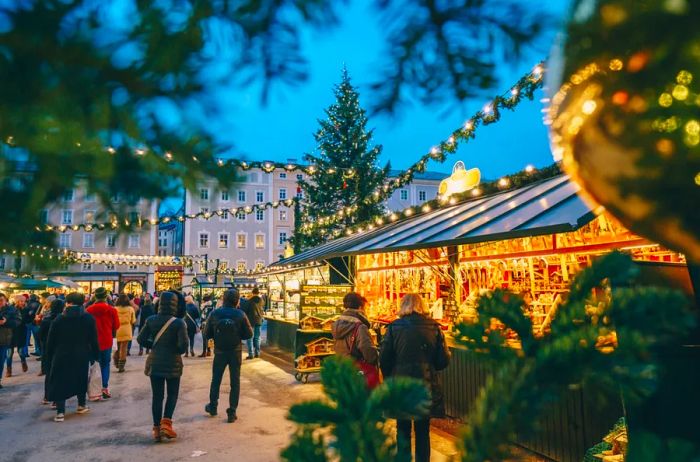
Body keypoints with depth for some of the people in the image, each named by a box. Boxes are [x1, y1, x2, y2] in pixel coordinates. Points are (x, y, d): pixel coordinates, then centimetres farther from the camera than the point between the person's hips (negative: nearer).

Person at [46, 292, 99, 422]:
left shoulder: (59, 319, -5)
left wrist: (50, 355, 10)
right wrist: (95, 355, 5)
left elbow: (51, 340, -2)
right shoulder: (89, 318, -4)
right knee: (81, 379, 18)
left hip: (62, 355, -1)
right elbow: (93, 339, -3)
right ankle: (82, 405, 28)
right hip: (82, 355, 1)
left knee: (60, 381, 6)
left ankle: (60, 412, 1)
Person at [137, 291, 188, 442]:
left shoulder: (151, 320, -2)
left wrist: (154, 346, 12)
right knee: (172, 394, 12)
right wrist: (178, 351, 2)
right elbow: (183, 344, -19)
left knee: (157, 396, 11)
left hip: (154, 363, 3)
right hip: (173, 363, -3)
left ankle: (157, 429, 16)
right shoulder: (178, 323, -13)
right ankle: (166, 422, -3)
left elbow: (140, 339, -1)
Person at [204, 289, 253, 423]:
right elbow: (249, 334, -9)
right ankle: (232, 412, 11)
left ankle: (213, 407, 35)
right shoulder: (240, 315, -14)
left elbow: (208, 334, -4)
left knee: (216, 379, 21)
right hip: (235, 352, -1)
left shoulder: (214, 314, -10)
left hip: (220, 352, 2)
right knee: (235, 382, 9)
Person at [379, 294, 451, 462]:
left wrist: (390, 377, 11)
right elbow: (443, 360, -2)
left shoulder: (394, 327, -8)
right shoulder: (433, 327, -5)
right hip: (426, 386, 1)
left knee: (403, 430, 14)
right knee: (423, 432, 16)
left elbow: (384, 359, -7)